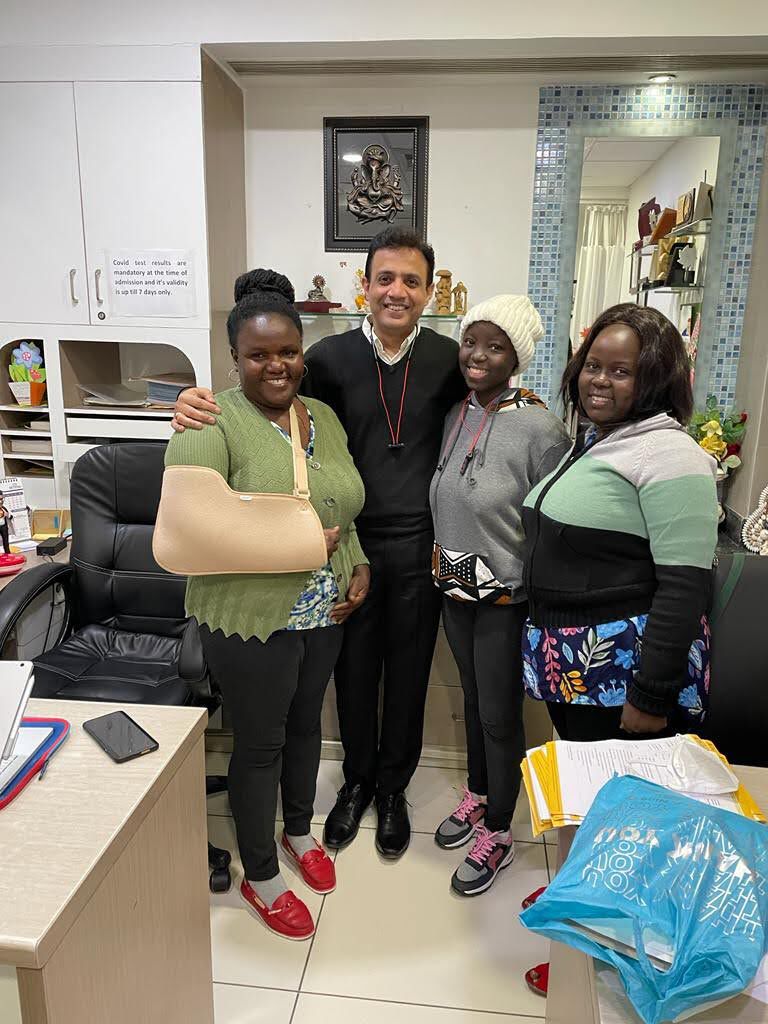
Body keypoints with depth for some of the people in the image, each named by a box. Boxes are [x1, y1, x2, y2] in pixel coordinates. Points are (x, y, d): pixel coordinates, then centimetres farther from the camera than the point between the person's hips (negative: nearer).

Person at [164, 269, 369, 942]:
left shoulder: (324, 416, 5)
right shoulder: (213, 423, -17)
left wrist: (359, 566, 0)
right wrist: (282, 544, -26)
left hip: (324, 613, 6)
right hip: (251, 618, -6)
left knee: (306, 723, 23)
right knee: (261, 743, 11)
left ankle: (300, 831, 49)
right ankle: (260, 877, 35)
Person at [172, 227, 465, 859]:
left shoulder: (448, 359, -2)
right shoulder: (333, 356, -4)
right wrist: (199, 404, -22)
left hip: (420, 548, 0)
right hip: (351, 543, 0)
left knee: (408, 672, 14)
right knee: (354, 670, 15)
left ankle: (393, 787, 39)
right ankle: (357, 780, 41)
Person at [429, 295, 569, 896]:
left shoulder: (539, 429, -19)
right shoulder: (454, 415, 1)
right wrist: (444, 571, 10)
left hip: (508, 600, -6)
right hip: (455, 591, 6)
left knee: (500, 716, 10)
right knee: (474, 701, 23)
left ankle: (497, 834, 33)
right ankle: (477, 797, 47)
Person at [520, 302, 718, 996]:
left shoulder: (668, 455, -16)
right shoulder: (589, 444, 12)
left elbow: (685, 584, -20)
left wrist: (652, 696, -20)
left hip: (625, 670, -8)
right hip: (570, 666, 8)